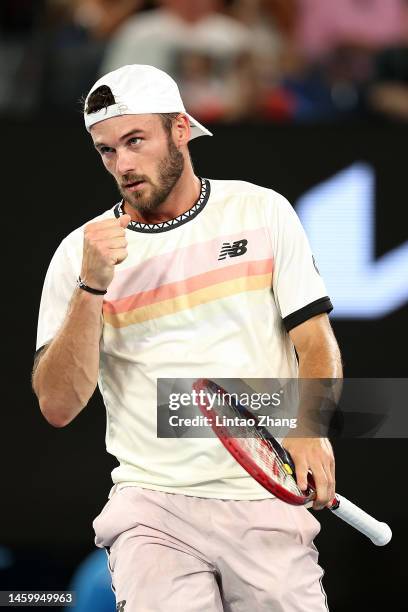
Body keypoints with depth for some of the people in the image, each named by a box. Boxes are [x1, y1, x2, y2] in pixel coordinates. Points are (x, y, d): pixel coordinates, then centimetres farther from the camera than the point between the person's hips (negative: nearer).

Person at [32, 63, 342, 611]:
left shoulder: (263, 211, 7)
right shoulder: (81, 252, 5)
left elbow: (316, 341, 5)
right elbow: (58, 406, -3)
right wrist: (92, 284, -14)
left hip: (268, 501, 1)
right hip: (153, 507, -1)